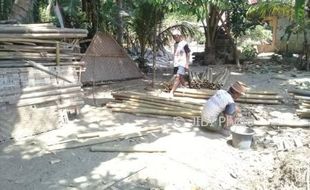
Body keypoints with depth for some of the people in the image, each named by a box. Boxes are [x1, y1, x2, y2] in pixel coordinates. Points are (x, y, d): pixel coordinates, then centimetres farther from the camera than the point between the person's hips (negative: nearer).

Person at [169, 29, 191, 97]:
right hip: (176, 63, 8)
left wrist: (187, 64, -13)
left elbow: (188, 54, -9)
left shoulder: (184, 44, -10)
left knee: (178, 77, -16)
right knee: (180, 78, 14)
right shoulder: (175, 44, 12)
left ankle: (171, 92, -21)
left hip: (182, 64, -8)